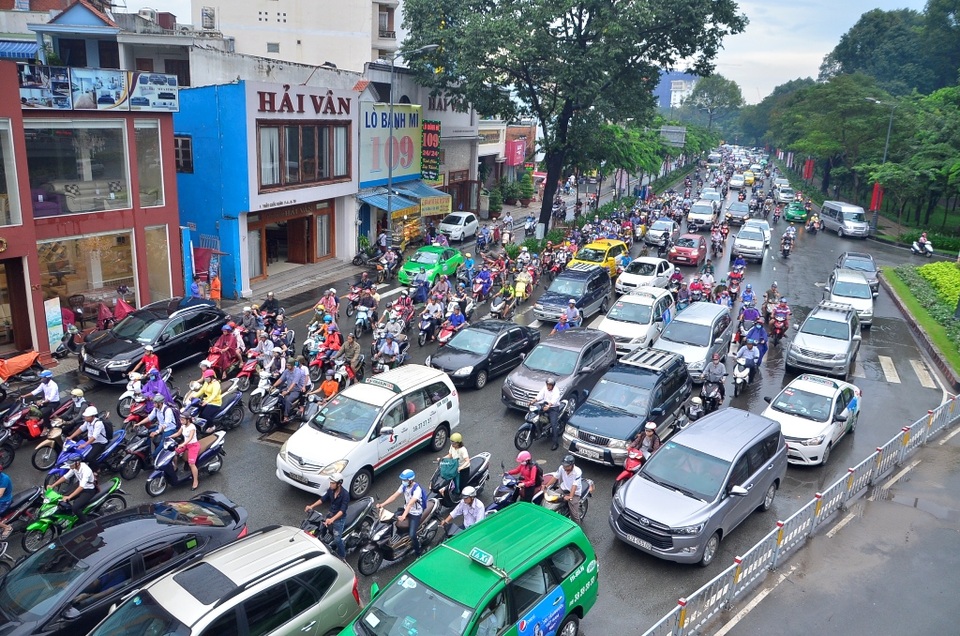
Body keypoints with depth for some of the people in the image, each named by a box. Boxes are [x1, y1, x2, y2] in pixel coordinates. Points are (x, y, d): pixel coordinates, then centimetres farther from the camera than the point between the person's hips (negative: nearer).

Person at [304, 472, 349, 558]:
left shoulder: (345, 495, -27)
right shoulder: (330, 490, -8)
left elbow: (342, 510, -32)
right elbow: (323, 499, 4)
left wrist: (332, 519, -44)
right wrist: (311, 506, -7)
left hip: (339, 518, -7)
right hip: (330, 513, 7)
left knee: (337, 539, -9)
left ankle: (342, 556, 14)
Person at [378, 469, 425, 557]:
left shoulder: (417, 489, -28)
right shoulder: (404, 486, -5)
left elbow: (410, 503, -40)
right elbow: (394, 496, -6)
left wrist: (404, 516, -51)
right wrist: (382, 505, -17)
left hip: (415, 514, -7)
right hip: (406, 510, 7)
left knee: (412, 535, -17)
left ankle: (418, 552, 9)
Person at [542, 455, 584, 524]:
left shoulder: (577, 472, -24)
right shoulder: (562, 468, -9)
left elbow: (575, 485, -32)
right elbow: (555, 476, -1)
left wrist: (570, 496, -42)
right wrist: (546, 485, -10)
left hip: (574, 493, -5)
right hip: (563, 489, 5)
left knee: (574, 514, -10)